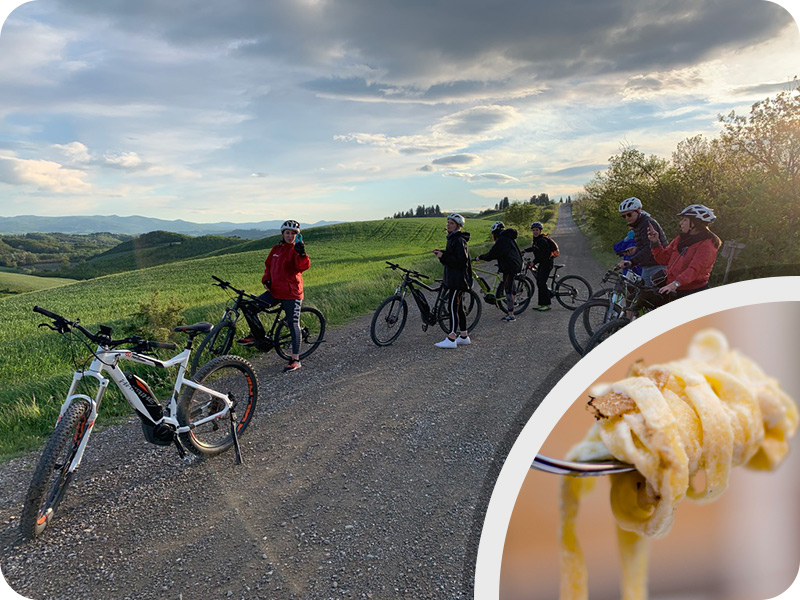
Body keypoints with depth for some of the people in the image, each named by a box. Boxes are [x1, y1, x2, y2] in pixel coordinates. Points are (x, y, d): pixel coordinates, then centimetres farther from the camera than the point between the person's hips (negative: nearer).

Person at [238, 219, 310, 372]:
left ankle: (295, 360, 6)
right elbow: (268, 265, 23)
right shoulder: (277, 248, 10)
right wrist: (266, 279, 7)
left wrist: (302, 254, -44)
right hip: (275, 291, 6)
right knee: (248, 307, -4)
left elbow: (303, 266, -26)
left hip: (292, 293, -6)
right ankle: (258, 336, 16)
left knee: (293, 325, -3)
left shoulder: (296, 250, -8)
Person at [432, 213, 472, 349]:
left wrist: (443, 256, -20)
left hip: (458, 279, -10)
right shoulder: (452, 238, 16)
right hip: (453, 279, 10)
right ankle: (464, 336, 20)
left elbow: (461, 260, -23)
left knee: (453, 307, -9)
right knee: (459, 307, 13)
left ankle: (451, 339, -7)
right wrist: (441, 253, 7)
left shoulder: (459, 240, -16)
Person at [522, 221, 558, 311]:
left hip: (547, 263, -10)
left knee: (542, 283, -13)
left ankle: (547, 304, -8)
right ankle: (541, 304, 17)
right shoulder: (536, 239, 11)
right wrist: (524, 251, 21)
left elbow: (542, 255, -26)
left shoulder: (542, 240, -20)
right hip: (542, 263, 10)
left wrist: (533, 262, -23)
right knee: (539, 283, 10)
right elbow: (533, 248, 30)